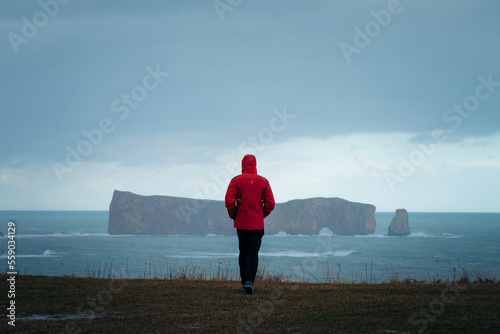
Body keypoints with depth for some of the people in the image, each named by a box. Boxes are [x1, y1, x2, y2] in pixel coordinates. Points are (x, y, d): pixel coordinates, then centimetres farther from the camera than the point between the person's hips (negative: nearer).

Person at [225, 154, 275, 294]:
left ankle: (244, 282, 14)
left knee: (243, 254, 12)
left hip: (241, 224, 0)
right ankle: (249, 281, -18)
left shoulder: (236, 181, -3)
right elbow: (270, 204, -2)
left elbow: (229, 202, -10)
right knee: (253, 254, -1)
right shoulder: (263, 182, 1)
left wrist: (234, 216, 6)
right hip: (257, 225, 0)